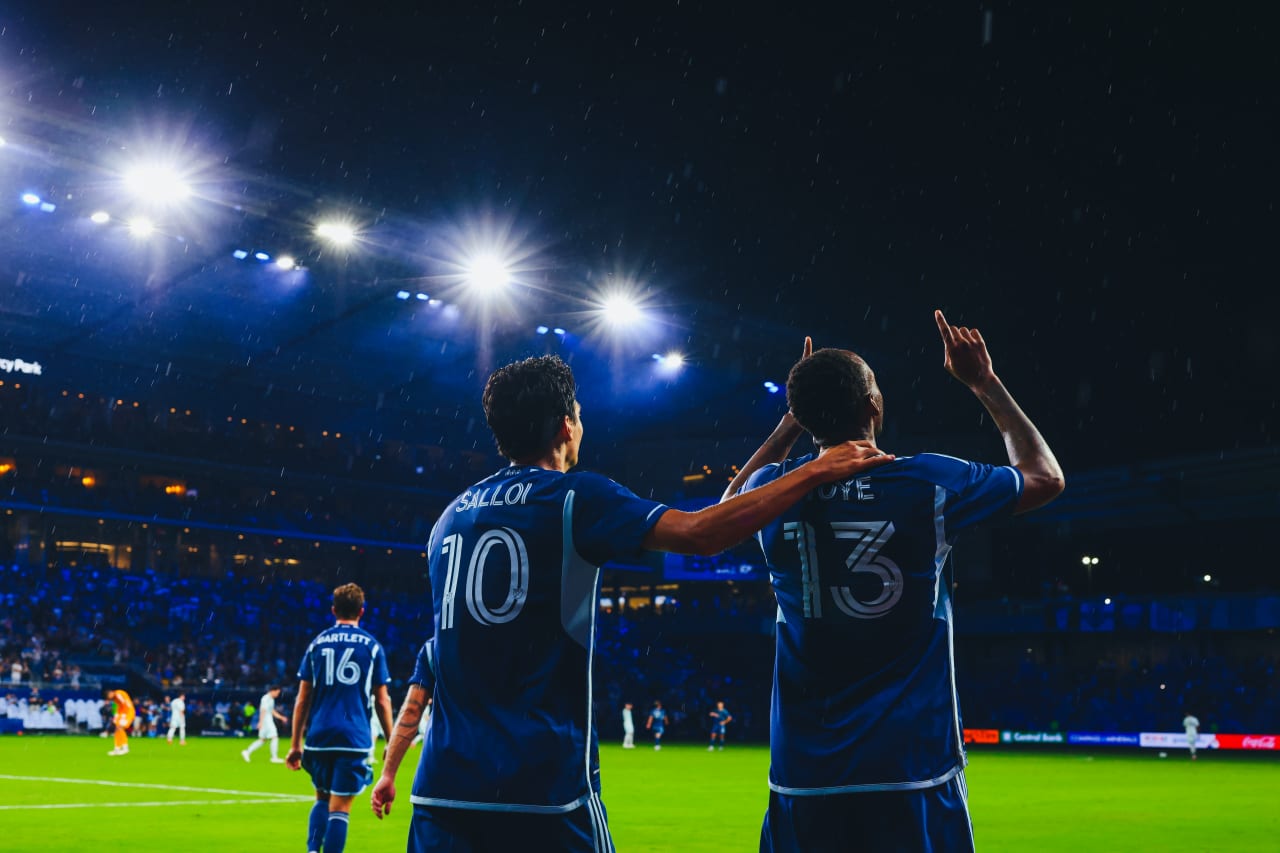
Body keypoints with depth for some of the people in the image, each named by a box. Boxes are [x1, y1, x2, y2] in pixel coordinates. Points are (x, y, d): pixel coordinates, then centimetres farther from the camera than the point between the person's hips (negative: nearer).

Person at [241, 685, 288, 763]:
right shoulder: (266, 698, -13)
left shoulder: (271, 699, 17)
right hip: (266, 721, -10)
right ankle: (274, 757, -8)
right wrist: (261, 722, -26)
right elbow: (263, 710, -20)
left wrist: (281, 717, 22)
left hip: (269, 721, 10)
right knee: (274, 738, -10)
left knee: (262, 740, 12)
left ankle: (247, 752, 14)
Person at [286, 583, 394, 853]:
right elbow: (382, 701, 4)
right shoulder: (372, 646, 4)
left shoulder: (317, 643, 8)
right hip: (354, 739, -2)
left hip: (319, 737, 2)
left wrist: (295, 743, 13)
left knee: (322, 799, 20)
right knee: (339, 808, 0)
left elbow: (303, 699, 8)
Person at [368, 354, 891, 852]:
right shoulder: (574, 497, -4)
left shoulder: (450, 517, 15)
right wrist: (817, 471, -9)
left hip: (444, 787, 6)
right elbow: (701, 534, -16)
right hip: (544, 784, -5)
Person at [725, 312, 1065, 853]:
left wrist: (794, 418, 24)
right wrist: (984, 383, 17)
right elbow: (1046, 478, 11)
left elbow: (734, 496, 27)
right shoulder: (931, 484, -9)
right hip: (913, 771, -2)